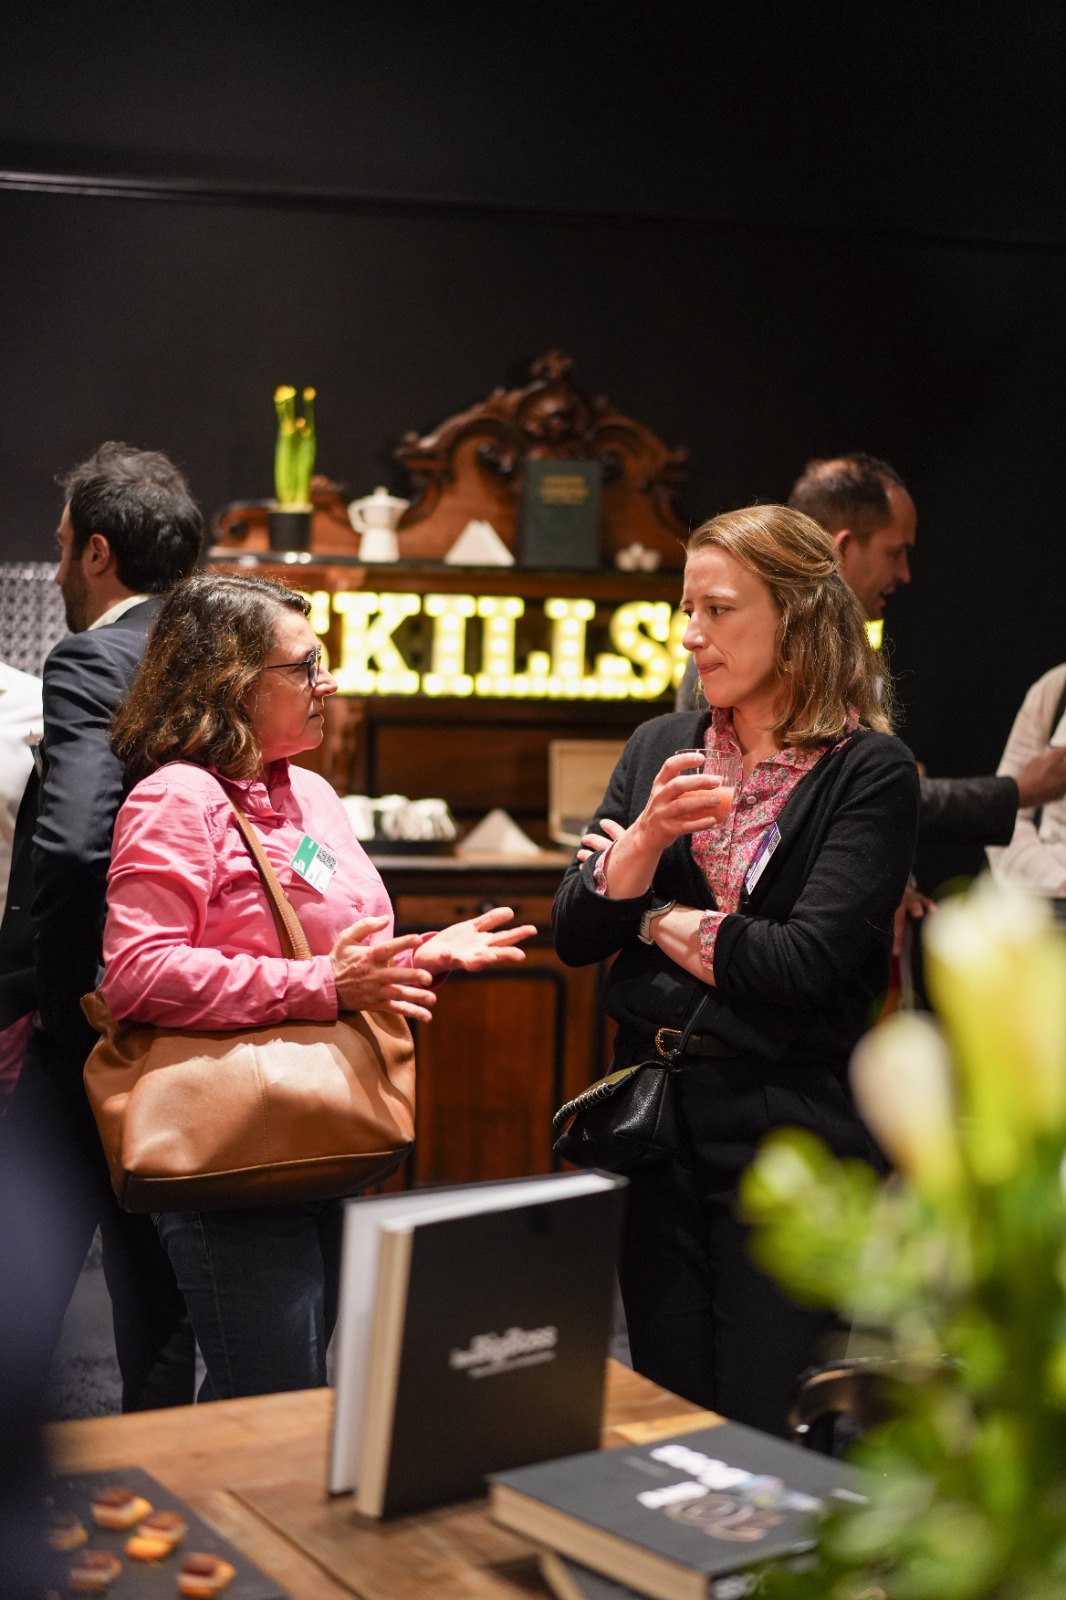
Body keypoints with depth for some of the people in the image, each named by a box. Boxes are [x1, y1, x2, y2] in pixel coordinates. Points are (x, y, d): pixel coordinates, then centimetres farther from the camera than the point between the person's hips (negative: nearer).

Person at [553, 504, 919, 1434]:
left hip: (789, 1137, -5)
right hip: (655, 1115, 5)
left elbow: (805, 963, -17)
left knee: (769, 1439, 2)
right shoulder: (661, 747, 9)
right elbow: (574, 937, 4)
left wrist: (659, 921, -4)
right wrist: (646, 838, -14)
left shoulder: (870, 772, -7)